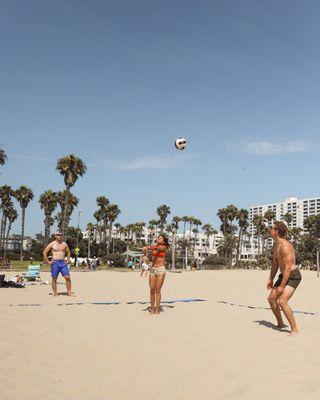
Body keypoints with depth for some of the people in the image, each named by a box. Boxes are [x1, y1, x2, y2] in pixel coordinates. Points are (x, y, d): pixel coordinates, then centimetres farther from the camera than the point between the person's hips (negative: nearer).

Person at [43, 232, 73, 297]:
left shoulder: (64, 244, 12)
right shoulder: (52, 244, 1)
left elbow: (68, 252, 25)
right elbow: (44, 253, 2)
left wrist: (68, 260, 11)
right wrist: (48, 262, -4)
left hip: (63, 263, 3)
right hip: (55, 263, -3)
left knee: (67, 277, -7)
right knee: (54, 279, 1)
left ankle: (69, 292, -3)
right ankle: (55, 294, 10)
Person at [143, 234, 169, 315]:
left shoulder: (164, 247, -3)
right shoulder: (154, 246, 11)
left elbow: (158, 248, -23)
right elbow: (148, 247, -8)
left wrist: (149, 248, -43)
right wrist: (145, 248, -33)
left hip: (161, 270, -4)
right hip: (152, 269, 4)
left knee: (157, 290, -7)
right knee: (152, 290, 1)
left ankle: (157, 309, -3)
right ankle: (152, 309, 8)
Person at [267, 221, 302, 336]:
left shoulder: (285, 246, -25)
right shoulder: (276, 245, 7)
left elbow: (288, 268, -27)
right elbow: (275, 263, 16)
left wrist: (282, 286, -25)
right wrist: (271, 279, 13)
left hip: (293, 276, -10)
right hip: (284, 275, 10)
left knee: (282, 301, -22)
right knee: (271, 298, 12)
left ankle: (294, 329, -11)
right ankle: (280, 324, 26)